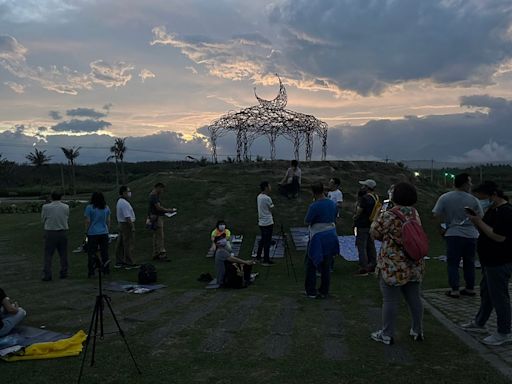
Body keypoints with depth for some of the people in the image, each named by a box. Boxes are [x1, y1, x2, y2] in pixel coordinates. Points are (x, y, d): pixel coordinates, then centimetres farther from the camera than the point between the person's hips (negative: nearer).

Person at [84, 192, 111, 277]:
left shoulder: (89, 208, -7)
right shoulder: (106, 208, 5)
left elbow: (88, 221, -8)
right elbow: (108, 221, 8)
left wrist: (86, 232, 1)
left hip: (92, 233, -3)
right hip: (104, 233, 4)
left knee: (91, 253, 4)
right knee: (104, 252, 10)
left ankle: (91, 272, 5)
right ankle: (106, 270, 13)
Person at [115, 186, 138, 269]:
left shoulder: (119, 201, 13)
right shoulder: (125, 203, -19)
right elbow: (127, 217, -23)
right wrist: (132, 227, -20)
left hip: (121, 224, 10)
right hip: (127, 225, -10)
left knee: (120, 244, 13)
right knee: (128, 244, -5)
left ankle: (119, 262, 19)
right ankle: (129, 263, -1)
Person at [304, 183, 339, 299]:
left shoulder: (314, 206, -18)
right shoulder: (333, 204, 4)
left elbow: (307, 221, -12)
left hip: (318, 238, -6)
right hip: (331, 237, 6)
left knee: (311, 265, 8)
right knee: (326, 266, 12)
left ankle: (311, 291, 12)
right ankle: (324, 292, 19)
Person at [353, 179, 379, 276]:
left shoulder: (365, 198, -21)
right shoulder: (376, 197, 7)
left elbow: (359, 211, -18)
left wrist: (355, 217, 5)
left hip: (363, 226, -9)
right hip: (371, 225, 9)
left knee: (361, 246, -3)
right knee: (371, 246, 15)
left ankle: (363, 268, -2)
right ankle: (372, 266, 23)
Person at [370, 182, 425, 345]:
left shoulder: (388, 216, -18)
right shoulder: (415, 214, 4)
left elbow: (375, 233, -6)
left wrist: (377, 219, 11)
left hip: (393, 266, -6)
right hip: (414, 265, 7)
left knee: (390, 301, 2)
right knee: (414, 298, 15)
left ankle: (387, 334, 11)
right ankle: (417, 331, 27)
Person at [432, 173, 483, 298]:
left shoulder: (444, 198, -6)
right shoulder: (473, 200, -5)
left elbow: (436, 215, -9)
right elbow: (481, 217, 0)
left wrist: (441, 229, 3)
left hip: (453, 235, -1)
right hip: (471, 235, 2)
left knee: (453, 263, 6)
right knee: (469, 263, 14)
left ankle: (454, 290, 5)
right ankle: (470, 289, 22)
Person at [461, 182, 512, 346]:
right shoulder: (493, 209, 11)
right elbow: (486, 230, 18)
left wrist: (479, 222, -21)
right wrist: (476, 220, 0)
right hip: (489, 260, 10)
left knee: (499, 296, -1)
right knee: (486, 292, 21)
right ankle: (479, 323, 36)